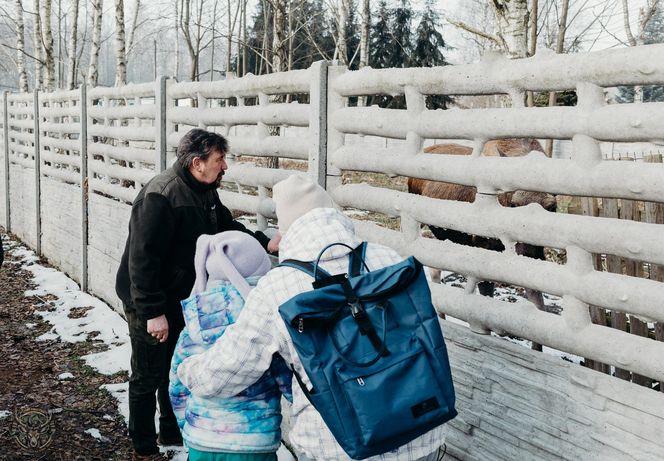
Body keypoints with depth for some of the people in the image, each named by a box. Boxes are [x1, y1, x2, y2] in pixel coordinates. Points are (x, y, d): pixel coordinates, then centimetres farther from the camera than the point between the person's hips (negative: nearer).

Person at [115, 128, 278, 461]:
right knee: (148, 377, 6)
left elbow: (228, 228, 13)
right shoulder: (161, 196, -28)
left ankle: (172, 431, 41)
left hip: (180, 300, 9)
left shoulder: (205, 192, 2)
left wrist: (266, 243, -4)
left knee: (176, 370, 22)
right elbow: (143, 258, -29)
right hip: (150, 306, -9)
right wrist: (152, 312, -28)